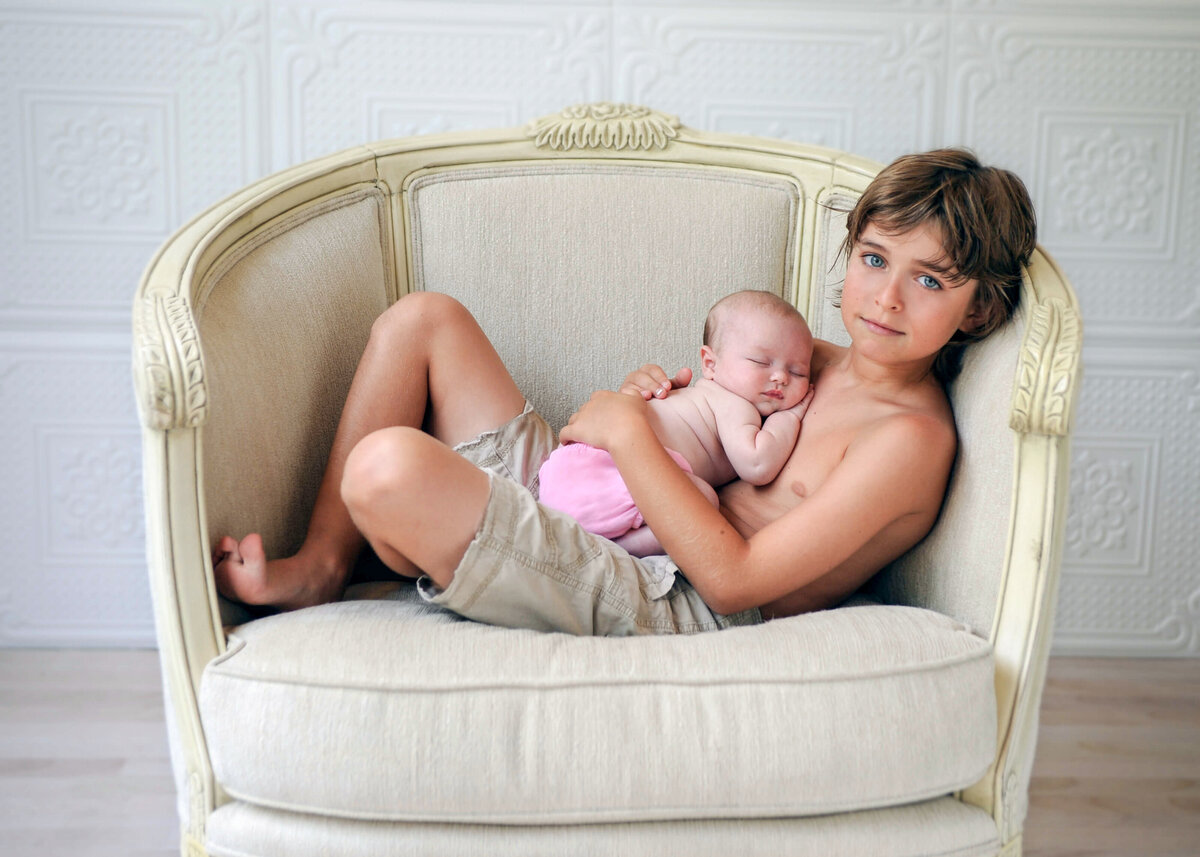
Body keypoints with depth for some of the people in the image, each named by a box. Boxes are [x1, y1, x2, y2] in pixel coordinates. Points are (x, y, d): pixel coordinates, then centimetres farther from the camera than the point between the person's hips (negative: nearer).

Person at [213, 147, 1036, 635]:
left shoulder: (910, 440, -15)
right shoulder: (816, 361, 11)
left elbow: (734, 580, -20)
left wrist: (629, 431, -15)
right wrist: (659, 391, 0)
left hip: (658, 614, -9)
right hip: (591, 520, 9)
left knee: (389, 466, -34)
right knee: (424, 319, 5)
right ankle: (321, 566, 5)